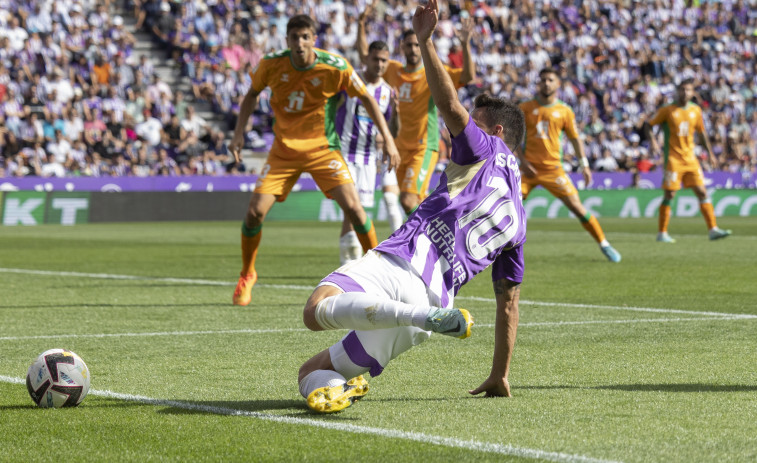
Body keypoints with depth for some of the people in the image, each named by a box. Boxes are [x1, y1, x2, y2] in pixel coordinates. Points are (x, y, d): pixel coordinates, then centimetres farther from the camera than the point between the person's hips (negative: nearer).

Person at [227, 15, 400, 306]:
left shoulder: (335, 68, -16)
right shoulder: (271, 65, -11)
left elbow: (366, 98, -3)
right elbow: (252, 94, 9)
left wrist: (387, 139, -7)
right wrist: (238, 134, 2)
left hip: (322, 148, -1)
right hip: (283, 150, 1)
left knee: (353, 208, -17)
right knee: (255, 212, -10)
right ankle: (247, 275, 15)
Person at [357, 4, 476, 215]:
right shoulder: (394, 70, 6)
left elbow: (468, 76, -24)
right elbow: (365, 56, 19)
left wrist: (465, 44, -34)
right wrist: (361, 26, 9)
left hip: (424, 148, -7)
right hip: (402, 148, 7)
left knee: (408, 200, -21)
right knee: (420, 201, 16)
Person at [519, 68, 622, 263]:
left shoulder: (564, 111, 5)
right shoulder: (526, 108, 3)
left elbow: (575, 139, 11)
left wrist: (584, 165, 3)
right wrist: (523, 161, -7)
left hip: (553, 169, 0)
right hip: (529, 169, 0)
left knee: (577, 207, -5)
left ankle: (604, 245, 6)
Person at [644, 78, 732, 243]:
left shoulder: (696, 110, 8)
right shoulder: (668, 110, -5)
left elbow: (701, 131, 20)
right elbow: (648, 125, 0)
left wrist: (710, 153, 18)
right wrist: (652, 141, -17)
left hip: (690, 158, 4)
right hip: (673, 159, -4)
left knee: (702, 192, -2)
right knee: (669, 195, -5)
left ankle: (713, 229, -1)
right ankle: (662, 233, 4)